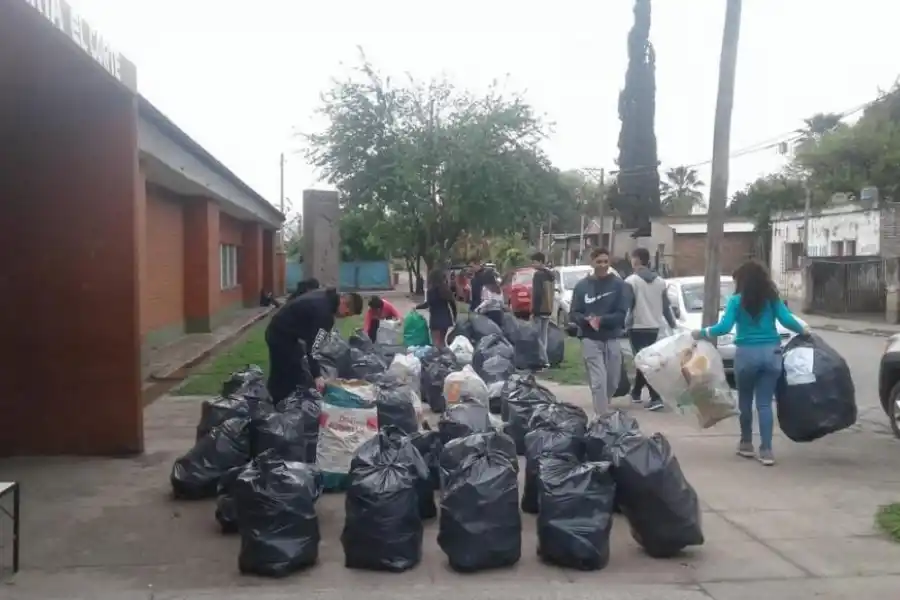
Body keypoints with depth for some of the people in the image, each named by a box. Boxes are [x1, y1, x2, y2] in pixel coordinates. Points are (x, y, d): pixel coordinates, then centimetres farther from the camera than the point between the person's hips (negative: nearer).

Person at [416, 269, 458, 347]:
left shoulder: (432, 290, -11)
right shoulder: (446, 289, 7)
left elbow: (428, 303, -17)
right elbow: (452, 303, 8)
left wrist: (416, 307, -5)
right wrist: (454, 317, 17)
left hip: (436, 319, -6)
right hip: (446, 318, 6)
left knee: (436, 342, -2)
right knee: (442, 341, 18)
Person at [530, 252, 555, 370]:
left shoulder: (538, 274, -14)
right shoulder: (551, 274, 16)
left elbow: (536, 294, -20)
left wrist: (533, 311, -20)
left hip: (539, 310, -9)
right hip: (548, 309, 9)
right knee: (543, 336, 13)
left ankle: (544, 361, -10)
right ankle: (543, 359, 15)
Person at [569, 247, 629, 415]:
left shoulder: (618, 284, 0)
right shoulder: (582, 286, 3)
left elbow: (621, 314, -5)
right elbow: (574, 314, 2)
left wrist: (601, 320, -22)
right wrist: (587, 320, -20)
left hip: (612, 340, 2)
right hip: (590, 340, -1)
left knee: (612, 383, 12)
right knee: (599, 382, -9)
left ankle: (602, 409, 37)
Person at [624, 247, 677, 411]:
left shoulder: (631, 281, -11)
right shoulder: (659, 281, 9)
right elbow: (666, 306, 12)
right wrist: (673, 325, 20)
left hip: (637, 327, -6)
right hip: (654, 327, 6)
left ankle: (656, 398, -14)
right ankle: (636, 392, 30)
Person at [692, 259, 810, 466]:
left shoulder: (736, 300, -3)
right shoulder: (772, 298, 6)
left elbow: (725, 327, -11)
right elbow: (786, 320, -3)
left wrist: (702, 333, 1)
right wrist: (803, 330, 14)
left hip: (747, 353, -3)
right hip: (771, 353, 3)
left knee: (745, 400, 14)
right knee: (765, 403, 4)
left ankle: (746, 444, 24)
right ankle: (766, 451, 2)